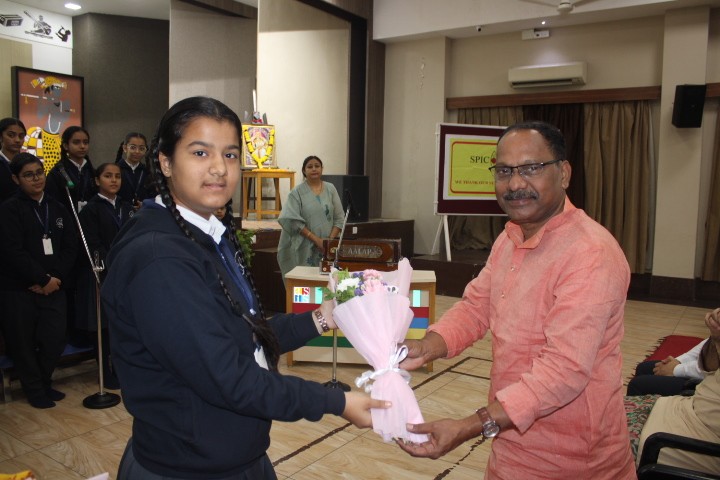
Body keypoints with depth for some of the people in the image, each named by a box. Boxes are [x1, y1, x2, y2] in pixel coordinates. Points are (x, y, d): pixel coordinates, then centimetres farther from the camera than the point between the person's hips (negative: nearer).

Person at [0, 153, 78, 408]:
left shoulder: (57, 208, 11)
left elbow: (70, 246, 5)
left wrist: (55, 277, -8)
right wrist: (42, 279, -12)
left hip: (53, 287, 4)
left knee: (54, 341, 0)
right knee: (23, 344, 6)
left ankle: (45, 384, 25)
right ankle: (35, 391, 25)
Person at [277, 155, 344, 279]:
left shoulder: (330, 189, 9)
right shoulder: (296, 192, 1)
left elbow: (339, 218, 6)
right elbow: (293, 221, -8)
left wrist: (330, 239, -7)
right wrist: (316, 239, -13)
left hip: (328, 249, 2)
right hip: (304, 249, -2)